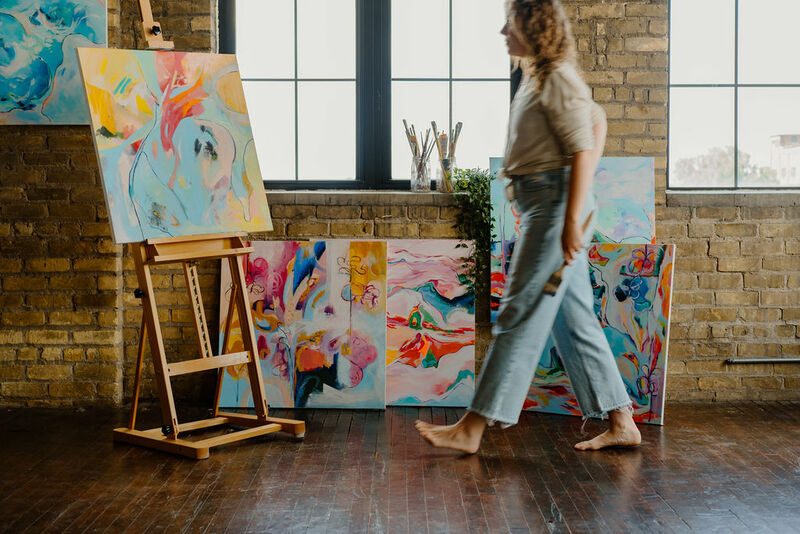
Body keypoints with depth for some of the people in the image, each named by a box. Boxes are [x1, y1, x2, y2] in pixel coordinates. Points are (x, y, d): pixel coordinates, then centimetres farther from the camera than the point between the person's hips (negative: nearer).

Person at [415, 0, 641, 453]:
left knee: (521, 316, -8)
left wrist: (572, 219, -23)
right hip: (543, 205, 11)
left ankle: (472, 429, -5)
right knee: (574, 320, 10)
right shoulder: (539, 78, 19)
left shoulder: (558, 79, -11)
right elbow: (597, 119, 27)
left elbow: (583, 150, -18)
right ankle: (621, 424, 14)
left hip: (557, 201, -11)